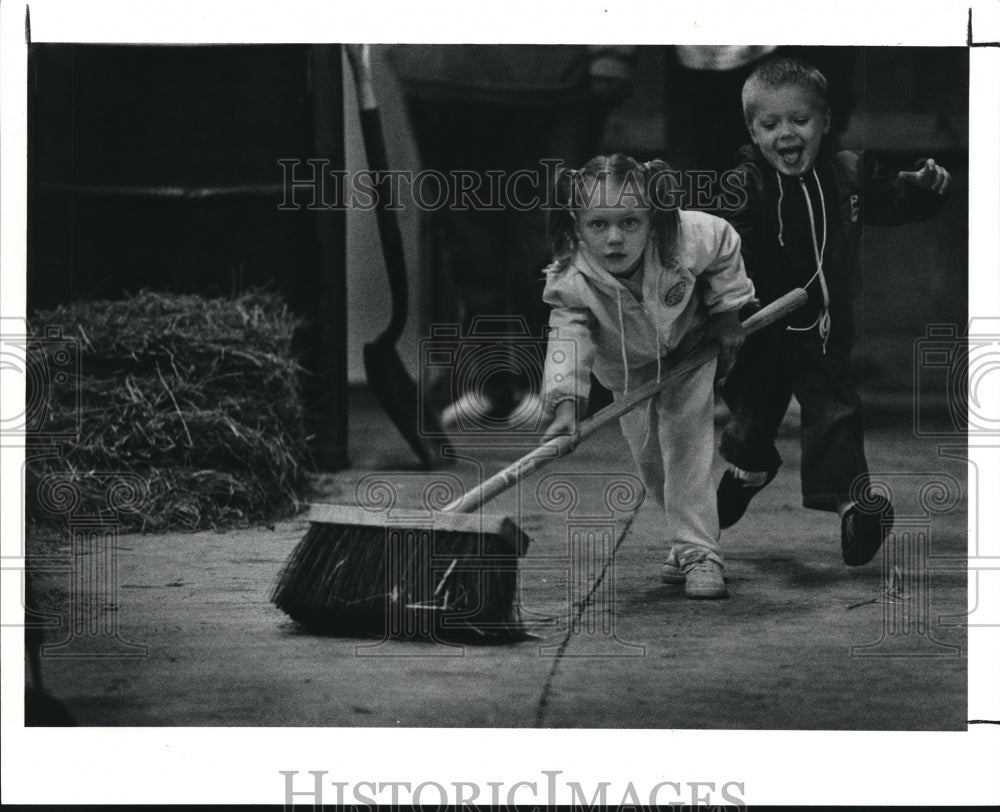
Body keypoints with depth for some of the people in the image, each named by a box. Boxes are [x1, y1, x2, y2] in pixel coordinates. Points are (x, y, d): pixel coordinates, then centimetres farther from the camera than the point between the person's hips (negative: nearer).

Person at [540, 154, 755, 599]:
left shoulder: (691, 239, -36)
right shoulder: (570, 283, -38)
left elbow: (726, 245, -14)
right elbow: (567, 338, -47)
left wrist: (726, 310, -8)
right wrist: (566, 401, -63)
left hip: (689, 342, -1)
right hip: (628, 365, 2)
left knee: (686, 441, -13)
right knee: (647, 453, 5)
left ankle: (699, 553, -9)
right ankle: (687, 533, 29)